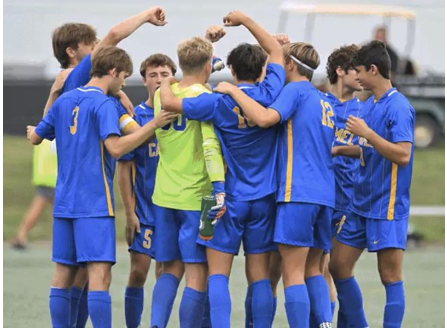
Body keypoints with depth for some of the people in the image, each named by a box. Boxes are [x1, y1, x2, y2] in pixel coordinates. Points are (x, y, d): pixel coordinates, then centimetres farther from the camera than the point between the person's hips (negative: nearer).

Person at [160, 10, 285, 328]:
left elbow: (170, 102, -12)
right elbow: (276, 51, 13)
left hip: (229, 199, -3)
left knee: (218, 274, -1)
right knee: (259, 275, 6)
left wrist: (166, 84, 10)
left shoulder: (219, 103, -10)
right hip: (264, 200, 3)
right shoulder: (268, 95, -3)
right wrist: (246, 21, 20)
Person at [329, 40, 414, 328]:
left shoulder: (398, 107, -14)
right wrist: (340, 150, 13)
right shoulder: (370, 105, 12)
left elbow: (402, 154, -22)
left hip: (387, 206, -9)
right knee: (339, 266, 10)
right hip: (362, 204, 9)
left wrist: (367, 133, -22)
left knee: (391, 276, -5)